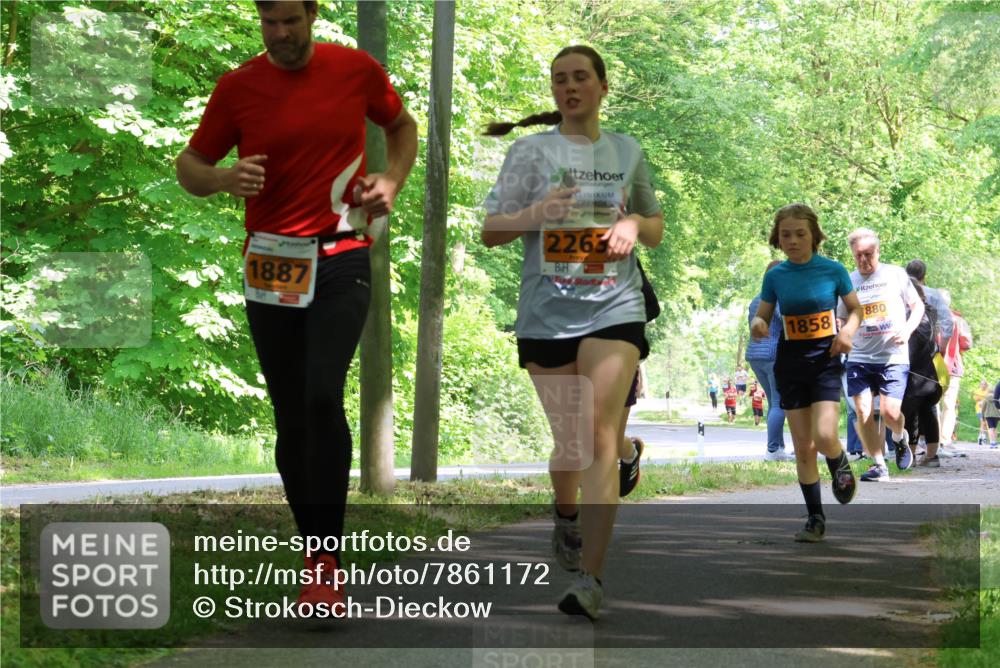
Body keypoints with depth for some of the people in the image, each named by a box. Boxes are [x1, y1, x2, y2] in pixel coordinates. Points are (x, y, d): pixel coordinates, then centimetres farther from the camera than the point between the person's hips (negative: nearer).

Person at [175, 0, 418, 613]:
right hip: (270, 263, 2)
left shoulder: (357, 70, 1)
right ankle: (315, 555, 21)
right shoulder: (237, 87, 1)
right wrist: (222, 178, -16)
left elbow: (402, 125, 19)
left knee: (322, 396, -21)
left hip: (341, 260, -2)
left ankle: (327, 565, -15)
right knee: (291, 419, 6)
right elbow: (189, 165, 7)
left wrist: (392, 182, 0)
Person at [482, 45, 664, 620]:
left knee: (601, 436, -14)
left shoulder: (628, 152, 10)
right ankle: (566, 517, 45)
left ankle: (591, 579, -18)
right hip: (546, 314, 0)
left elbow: (656, 227, 22)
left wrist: (635, 225, -2)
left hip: (614, 311, 0)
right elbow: (490, 231, 0)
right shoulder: (531, 150, 3)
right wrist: (534, 214, -20)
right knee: (568, 438, 11)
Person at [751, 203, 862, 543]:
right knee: (803, 448, 2)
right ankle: (816, 519, 13)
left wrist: (848, 330, -12)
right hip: (790, 363, 2)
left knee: (824, 437, -19)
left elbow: (855, 308, 9)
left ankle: (840, 465, 17)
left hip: (825, 360, -2)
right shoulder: (775, 276, 1)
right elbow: (763, 315, 10)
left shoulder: (833, 270, -3)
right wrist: (758, 325, -14)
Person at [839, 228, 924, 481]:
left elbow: (918, 306, 9)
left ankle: (900, 438, 23)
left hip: (894, 357, -2)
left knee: (890, 411, -12)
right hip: (859, 358, 2)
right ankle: (879, 465, 6)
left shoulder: (895, 274, 2)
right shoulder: (848, 282, 7)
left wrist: (907, 330, -8)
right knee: (863, 412, -6)